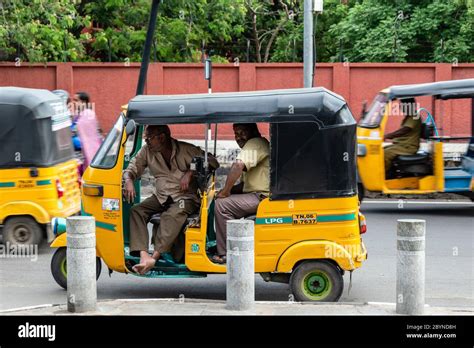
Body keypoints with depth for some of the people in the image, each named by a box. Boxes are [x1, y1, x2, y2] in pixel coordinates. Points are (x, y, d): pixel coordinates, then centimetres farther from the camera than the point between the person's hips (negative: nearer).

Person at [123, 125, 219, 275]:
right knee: (136, 210, -22)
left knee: (172, 214, -38)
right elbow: (132, 169, 9)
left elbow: (213, 162, -4)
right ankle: (144, 256, -38)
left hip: (185, 197, -5)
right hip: (161, 196, 5)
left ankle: (155, 256, -46)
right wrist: (128, 181, -15)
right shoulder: (147, 151, 8)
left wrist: (190, 172, -15)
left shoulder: (186, 150, -3)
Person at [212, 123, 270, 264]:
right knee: (222, 201, 16)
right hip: (258, 195, 11)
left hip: (263, 198, -11)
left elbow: (238, 165, -27)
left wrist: (226, 191, -18)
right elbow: (245, 183, 26)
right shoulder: (252, 146, 24)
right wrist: (228, 190, 8)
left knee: (222, 204, -17)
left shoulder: (256, 143, -9)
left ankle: (226, 254, -13)